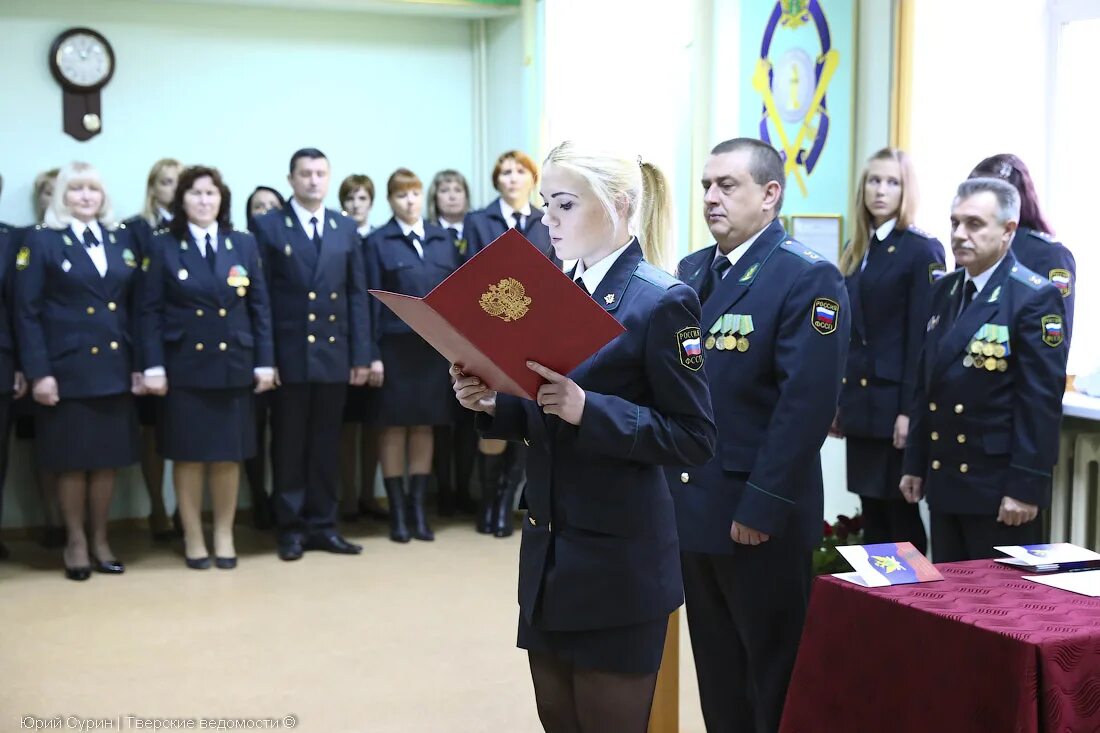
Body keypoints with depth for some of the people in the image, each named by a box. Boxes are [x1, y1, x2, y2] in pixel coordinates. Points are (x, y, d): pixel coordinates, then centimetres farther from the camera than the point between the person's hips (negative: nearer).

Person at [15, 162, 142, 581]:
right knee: (72, 460, 4)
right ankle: (76, 542, 19)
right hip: (68, 369, -3)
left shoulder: (122, 240, 11)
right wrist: (38, 371, -13)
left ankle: (101, 540, 22)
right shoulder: (41, 242, -1)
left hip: (115, 368, 3)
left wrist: (140, 364, 3)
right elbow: (26, 312, -5)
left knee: (108, 458, 9)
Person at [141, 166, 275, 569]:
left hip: (233, 365, 2)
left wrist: (265, 361, -1)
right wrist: (153, 366, -10)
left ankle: (224, 536, 19)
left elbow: (260, 306, 6)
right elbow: (150, 311, -2)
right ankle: (193, 538, 16)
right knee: (188, 455, 4)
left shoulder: (244, 244, 8)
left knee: (228, 455, 6)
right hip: (184, 366, -2)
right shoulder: (163, 246, 1)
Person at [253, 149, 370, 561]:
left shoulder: (345, 229, 10)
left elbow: (357, 295, 8)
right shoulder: (269, 227, 0)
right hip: (288, 354, -3)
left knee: (326, 444, 9)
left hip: (334, 353, 3)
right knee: (289, 445, 5)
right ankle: (291, 528, 14)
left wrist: (362, 354, 1)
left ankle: (322, 525, 17)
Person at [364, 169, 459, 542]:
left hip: (435, 346, 3)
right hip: (396, 346, -3)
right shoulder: (378, 242, 0)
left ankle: (418, 508, 16)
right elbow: (372, 301, -4)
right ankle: (397, 512, 11)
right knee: (395, 428, 3)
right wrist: (372, 354, -9)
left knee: (425, 427, 7)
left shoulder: (443, 239, 10)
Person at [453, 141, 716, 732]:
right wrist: (492, 402, -5)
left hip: (619, 561, -7)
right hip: (547, 553, 7)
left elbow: (694, 439, -15)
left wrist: (589, 409, -26)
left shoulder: (662, 301, -13)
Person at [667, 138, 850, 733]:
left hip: (759, 513, -7)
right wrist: (665, 483, 6)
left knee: (773, 679, 8)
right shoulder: (690, 272, 11)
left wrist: (762, 506, -21)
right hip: (690, 504, 7)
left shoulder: (807, 278, -12)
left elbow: (807, 403, -19)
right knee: (716, 672, 18)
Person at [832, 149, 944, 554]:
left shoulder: (921, 249, -7)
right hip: (860, 402, 7)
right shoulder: (856, 250, 13)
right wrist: (837, 399, 12)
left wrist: (910, 410, -17)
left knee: (901, 512, 0)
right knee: (871, 513, 11)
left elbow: (923, 336, -12)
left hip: (894, 403, -7)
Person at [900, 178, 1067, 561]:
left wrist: (1026, 486, -17)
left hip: (1000, 488, -7)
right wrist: (916, 465, 13)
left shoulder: (1036, 298, -11)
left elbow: (1041, 401, -15)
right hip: (944, 484, 7)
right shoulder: (944, 290, 11)